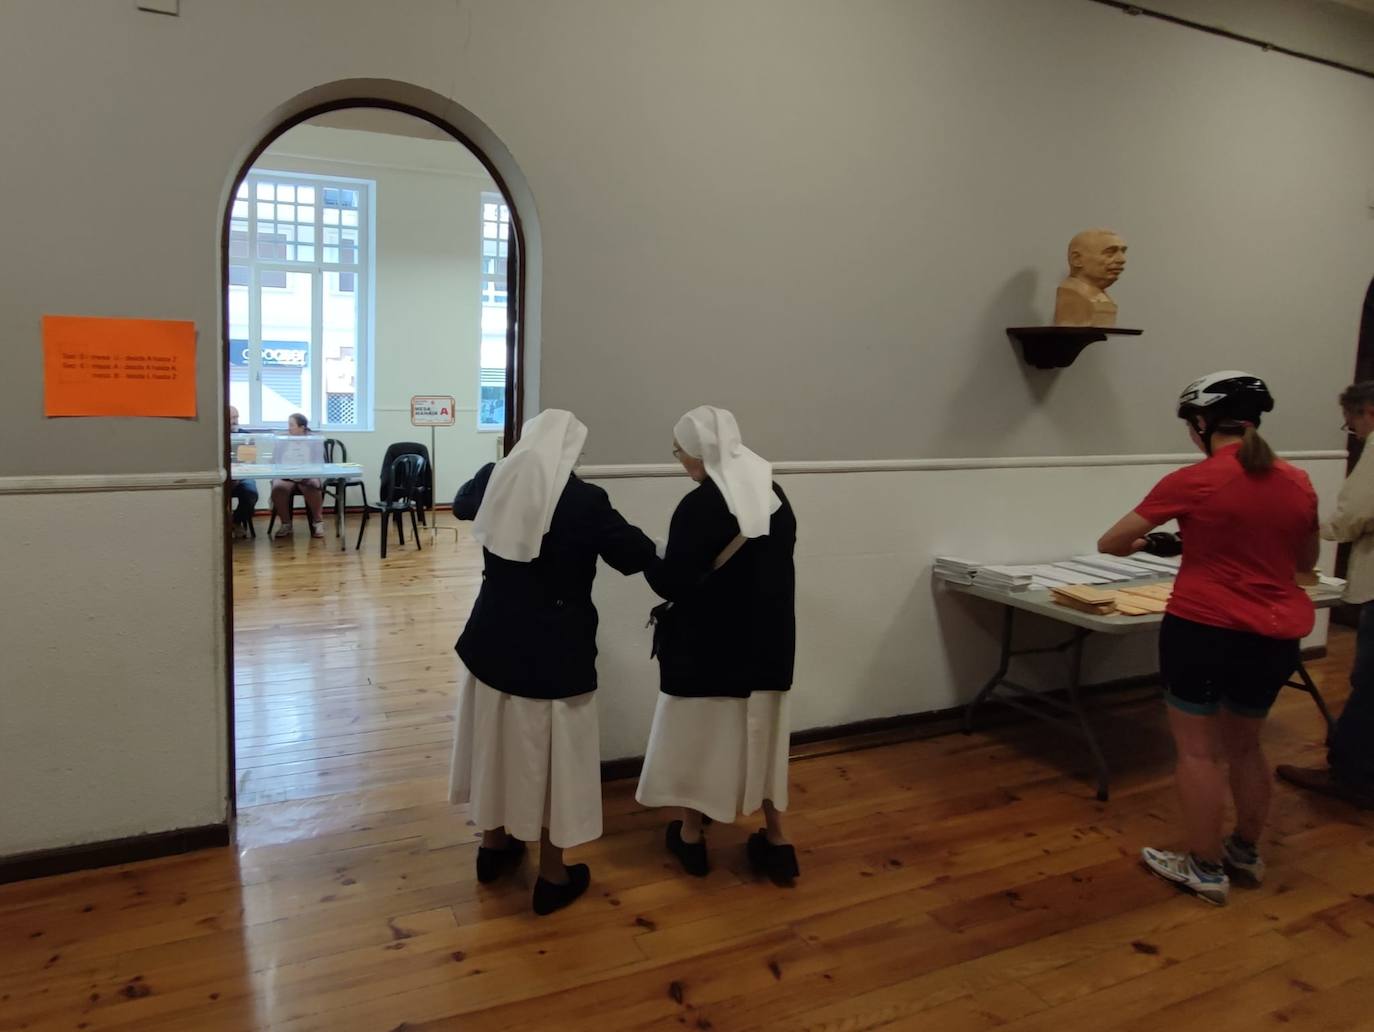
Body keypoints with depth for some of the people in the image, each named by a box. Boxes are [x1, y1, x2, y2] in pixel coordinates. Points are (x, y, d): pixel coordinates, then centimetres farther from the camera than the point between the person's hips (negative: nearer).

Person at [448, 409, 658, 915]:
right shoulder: (584, 499, -19)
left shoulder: (497, 482, -3)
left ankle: (494, 844, 39)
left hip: (495, 637, 6)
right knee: (550, 751, 8)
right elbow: (639, 556, -12)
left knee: (497, 738, 21)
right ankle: (552, 875, 21)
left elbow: (461, 504, 20)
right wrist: (650, 547, 10)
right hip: (554, 646, -5)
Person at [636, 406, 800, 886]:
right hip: (767, 638, 6)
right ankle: (777, 842, 25)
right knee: (762, 733, 17)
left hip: (707, 643, -6)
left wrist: (648, 557, -2)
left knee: (697, 734, 13)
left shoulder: (699, 506, -21)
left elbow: (672, 583, -20)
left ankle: (690, 837, 28)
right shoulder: (774, 495, 1)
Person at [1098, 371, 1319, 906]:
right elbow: (1306, 562, 17)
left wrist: (1145, 544, 16)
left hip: (1203, 629, -6)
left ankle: (1206, 870, 16)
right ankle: (1246, 853, 35)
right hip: (1276, 636, 6)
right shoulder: (1298, 484, 2)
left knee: (1198, 750, 8)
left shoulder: (1191, 482, -13)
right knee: (1245, 745, 22)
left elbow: (1110, 543, -5)